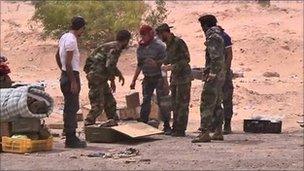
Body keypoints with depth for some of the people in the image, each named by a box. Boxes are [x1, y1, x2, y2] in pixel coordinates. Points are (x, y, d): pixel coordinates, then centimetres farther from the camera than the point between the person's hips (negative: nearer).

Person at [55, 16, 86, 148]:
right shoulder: (71, 40, -18)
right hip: (71, 76, -10)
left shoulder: (64, 37, 12)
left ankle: (71, 137, 21)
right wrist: (73, 82, -21)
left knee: (71, 107, 15)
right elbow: (68, 63, -22)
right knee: (71, 108, -6)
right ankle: (70, 139, -4)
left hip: (65, 75, 10)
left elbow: (57, 56, 23)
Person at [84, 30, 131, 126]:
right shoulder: (115, 48, -16)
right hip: (96, 76, -10)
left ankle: (114, 122, 27)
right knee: (98, 105, -9)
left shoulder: (114, 47, 16)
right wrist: (112, 81, -12)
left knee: (110, 102, 17)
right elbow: (109, 66, -24)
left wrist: (119, 74, 30)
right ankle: (87, 126, -8)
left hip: (100, 78, 10)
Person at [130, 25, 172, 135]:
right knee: (145, 101, 5)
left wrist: (156, 63, -28)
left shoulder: (159, 45, -9)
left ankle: (167, 126, -3)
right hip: (147, 78, 6)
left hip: (159, 77, -6)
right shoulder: (141, 48, 9)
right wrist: (134, 80, 16)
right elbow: (139, 65, 17)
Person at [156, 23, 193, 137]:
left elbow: (186, 59, -18)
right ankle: (176, 128, 18)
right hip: (175, 77, 9)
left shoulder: (178, 42, -15)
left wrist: (173, 66, -23)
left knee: (182, 104, -7)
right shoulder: (168, 44, 12)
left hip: (184, 77, -9)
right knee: (175, 104, 12)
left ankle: (181, 130, -6)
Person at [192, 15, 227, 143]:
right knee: (217, 105, 14)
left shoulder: (212, 37, -14)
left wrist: (211, 74, -25)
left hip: (214, 75, -10)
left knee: (206, 105, -11)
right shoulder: (219, 36, 16)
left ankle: (204, 133, -14)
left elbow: (216, 58, -23)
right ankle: (218, 132, 17)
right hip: (220, 75, 10)